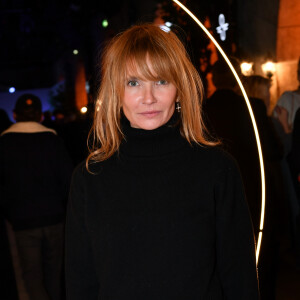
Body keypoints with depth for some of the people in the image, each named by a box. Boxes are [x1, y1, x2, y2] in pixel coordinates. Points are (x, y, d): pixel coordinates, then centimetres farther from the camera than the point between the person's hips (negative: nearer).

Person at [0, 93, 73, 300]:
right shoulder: (53, 140, -4)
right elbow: (68, 179, -2)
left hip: (23, 221, -2)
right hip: (54, 218, 2)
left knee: (32, 275, 5)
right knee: (54, 271, 18)